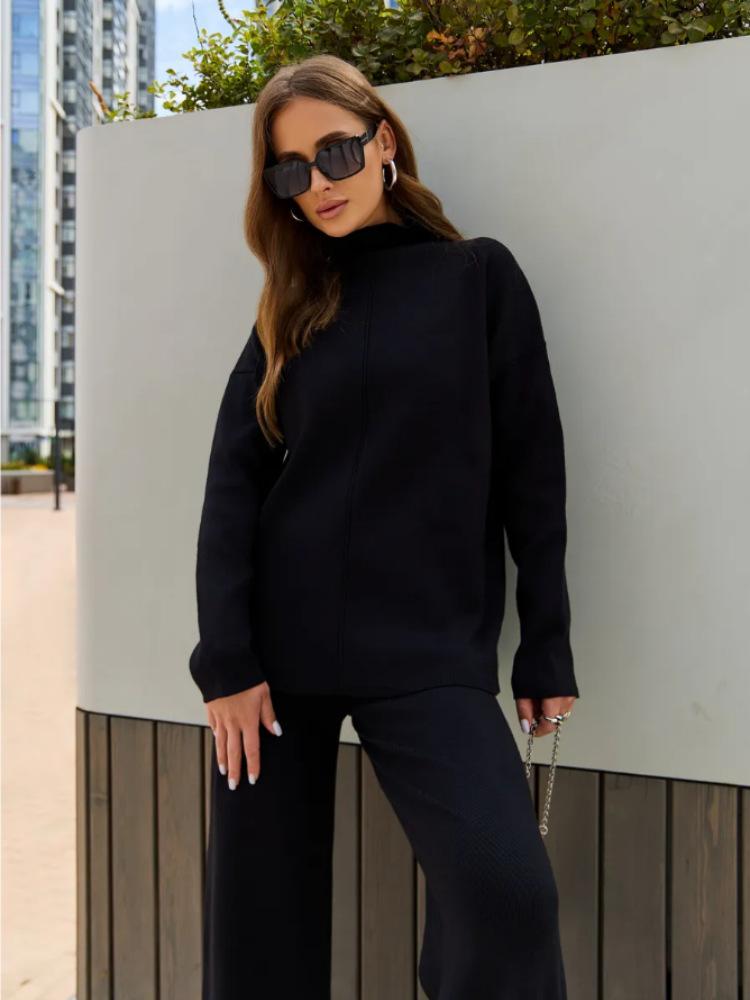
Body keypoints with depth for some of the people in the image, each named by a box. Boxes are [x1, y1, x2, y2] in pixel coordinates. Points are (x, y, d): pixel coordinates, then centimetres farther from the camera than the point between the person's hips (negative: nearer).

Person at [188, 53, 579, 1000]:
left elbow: (531, 473, 2)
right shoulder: (290, 308, 11)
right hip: (279, 645, 3)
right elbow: (232, 483, 2)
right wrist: (224, 656, -8)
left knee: (507, 888, -21)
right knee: (258, 921, 7)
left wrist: (547, 649, -2)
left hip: (431, 648, -2)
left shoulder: (479, 277, 4)